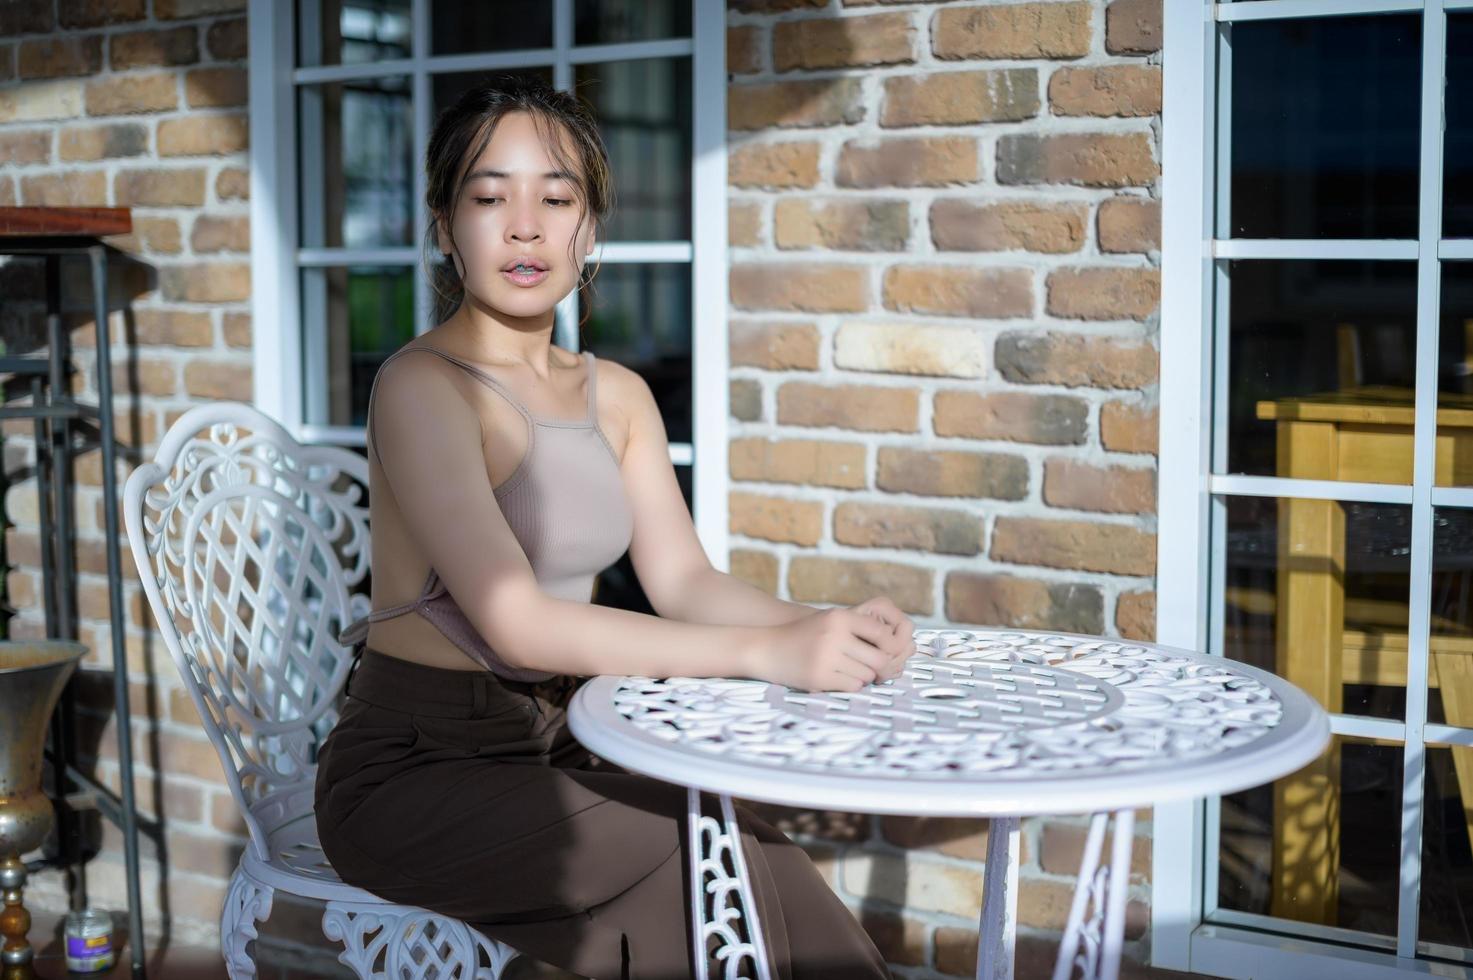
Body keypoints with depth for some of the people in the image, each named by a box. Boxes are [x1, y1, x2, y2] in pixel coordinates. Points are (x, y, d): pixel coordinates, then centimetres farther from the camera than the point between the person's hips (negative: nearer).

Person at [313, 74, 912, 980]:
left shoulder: (617, 395, 8)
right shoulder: (422, 386, -15)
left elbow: (686, 580, 2)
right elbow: (517, 623, -24)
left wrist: (823, 630, -19)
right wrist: (763, 652, -30)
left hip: (550, 750, 6)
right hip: (412, 771, -5)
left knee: (756, 861, -16)